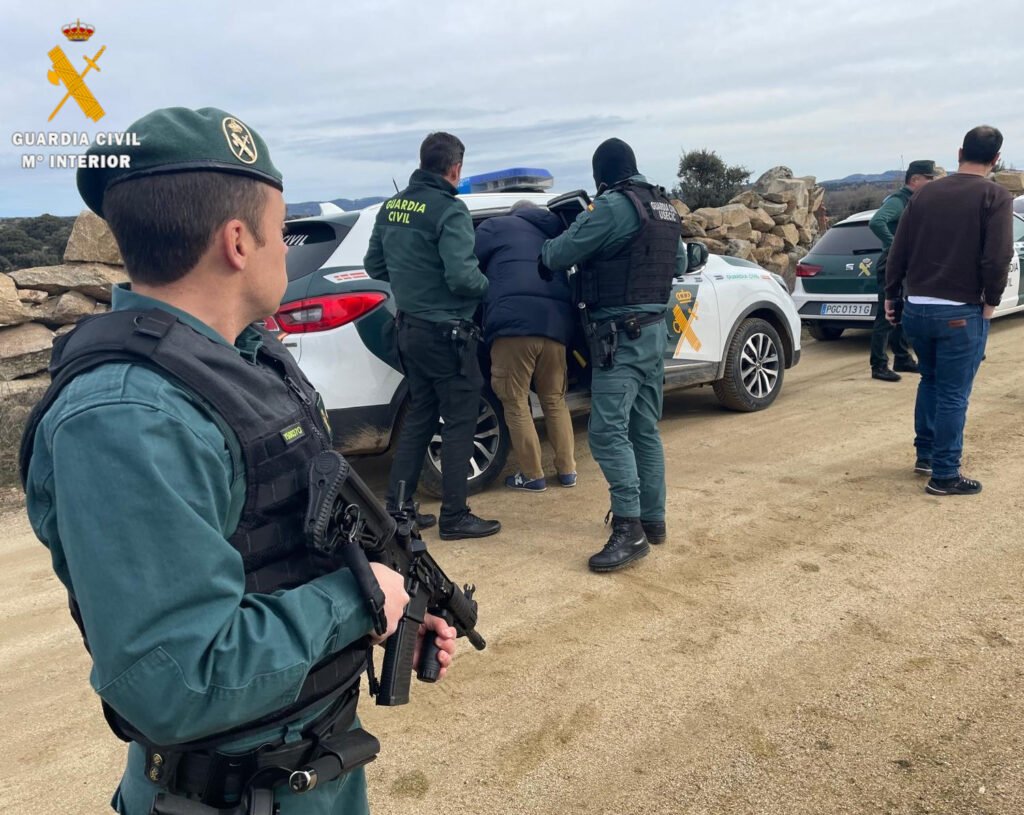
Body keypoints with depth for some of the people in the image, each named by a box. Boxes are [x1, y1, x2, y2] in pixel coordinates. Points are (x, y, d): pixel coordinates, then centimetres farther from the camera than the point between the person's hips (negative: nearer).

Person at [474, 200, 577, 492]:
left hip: (514, 322, -5)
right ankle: (567, 470, 21)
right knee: (554, 400, 18)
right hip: (556, 323, 5)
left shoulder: (496, 226, 17)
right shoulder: (555, 234, 31)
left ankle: (532, 476, 8)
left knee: (516, 403, 4)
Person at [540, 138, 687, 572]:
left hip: (621, 333, -9)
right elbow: (678, 265, 24)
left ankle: (629, 530, -14)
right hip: (654, 328, 9)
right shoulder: (664, 207, 15)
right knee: (645, 430, 14)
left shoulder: (613, 205, -13)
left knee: (608, 430, -11)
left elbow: (560, 253, -12)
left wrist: (543, 255, 9)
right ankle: (653, 519, 22)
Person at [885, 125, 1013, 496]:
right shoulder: (995, 197, -7)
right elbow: (997, 258, -15)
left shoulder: (926, 193, 6)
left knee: (930, 381, 22)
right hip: (961, 312, -5)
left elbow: (899, 250, 7)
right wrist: (991, 301, -1)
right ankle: (944, 475, 8)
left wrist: (891, 295, 16)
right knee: (953, 395, 2)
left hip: (917, 308, 5)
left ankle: (925, 455, 31)